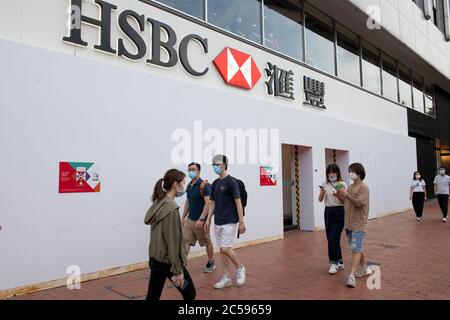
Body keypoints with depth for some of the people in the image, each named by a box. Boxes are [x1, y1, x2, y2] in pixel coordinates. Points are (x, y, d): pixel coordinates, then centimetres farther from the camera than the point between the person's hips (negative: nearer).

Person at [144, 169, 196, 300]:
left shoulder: (158, 203, 5)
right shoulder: (171, 208, -21)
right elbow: (173, 243, -20)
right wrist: (178, 271, -16)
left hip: (155, 258, 8)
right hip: (169, 261, -8)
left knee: (153, 296, 14)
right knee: (190, 293, 9)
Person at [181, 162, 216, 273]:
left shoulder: (204, 185, -16)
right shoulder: (189, 186, 8)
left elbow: (208, 203, -21)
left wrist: (201, 219, -25)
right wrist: (183, 217, 15)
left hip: (200, 221, -6)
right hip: (189, 219, 7)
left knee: (207, 243, 12)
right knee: (185, 242, -1)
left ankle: (211, 262, 32)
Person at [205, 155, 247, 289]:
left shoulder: (231, 181, -11)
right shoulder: (215, 183, 10)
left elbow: (238, 202, -13)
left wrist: (241, 222, -15)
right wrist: (208, 219, 11)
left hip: (230, 221, -7)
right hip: (218, 222, 7)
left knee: (226, 248, -10)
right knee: (222, 250, 9)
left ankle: (240, 268, 16)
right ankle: (226, 277, 20)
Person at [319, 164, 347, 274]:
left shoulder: (342, 184, -6)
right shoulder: (325, 184, 5)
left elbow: (344, 202, -9)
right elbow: (320, 200, 1)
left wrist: (337, 196, -28)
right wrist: (322, 192, -19)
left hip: (339, 212, -5)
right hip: (328, 212, 5)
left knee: (333, 238, -11)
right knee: (331, 238, 9)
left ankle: (334, 263, 1)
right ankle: (339, 262, 26)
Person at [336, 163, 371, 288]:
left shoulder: (363, 187, -11)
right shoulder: (350, 186, 13)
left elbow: (359, 202, -21)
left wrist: (346, 194, -23)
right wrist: (341, 196, 3)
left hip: (358, 224, -8)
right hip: (348, 223, 8)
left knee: (356, 249, -12)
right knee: (356, 248, 18)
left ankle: (352, 276, -15)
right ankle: (364, 269, 34)